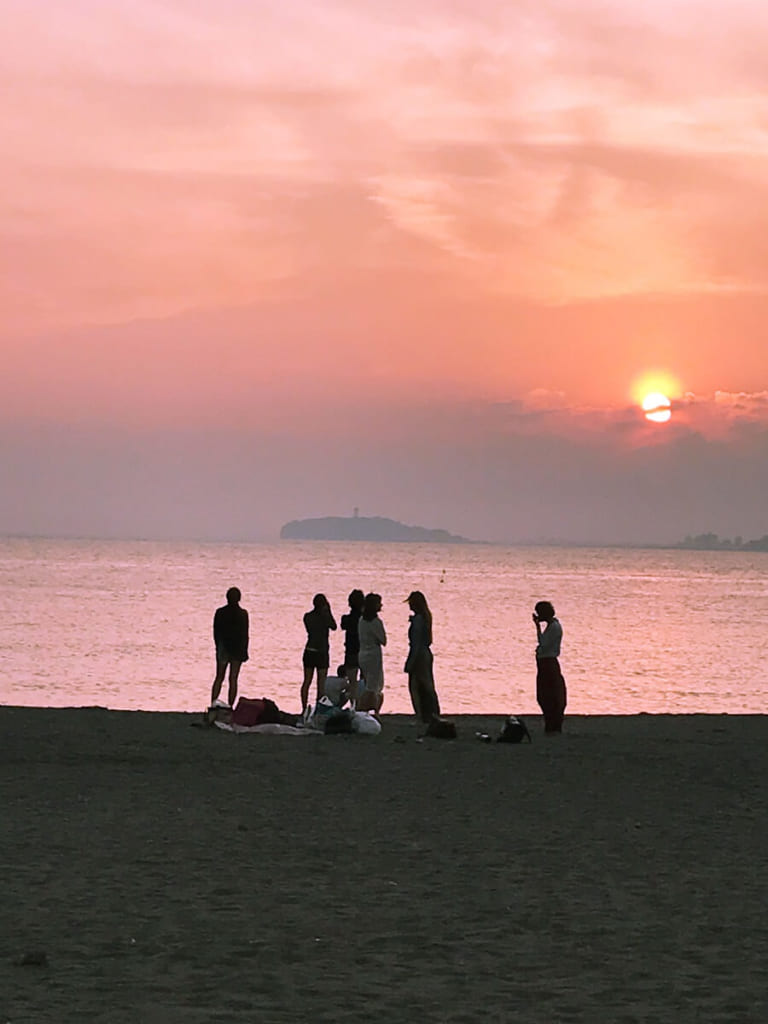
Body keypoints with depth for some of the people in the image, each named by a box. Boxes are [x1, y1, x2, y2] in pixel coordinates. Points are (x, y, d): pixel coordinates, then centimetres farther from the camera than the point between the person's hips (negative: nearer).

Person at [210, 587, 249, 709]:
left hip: (223, 648, 1)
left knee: (219, 677, 12)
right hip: (237, 649, -1)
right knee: (233, 679, 4)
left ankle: (213, 704, 1)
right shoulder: (243, 614, -9)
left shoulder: (220, 612, -5)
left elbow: (216, 632, 1)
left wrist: (218, 647, 13)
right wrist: (244, 651, 5)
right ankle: (230, 707, 4)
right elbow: (245, 634, -5)